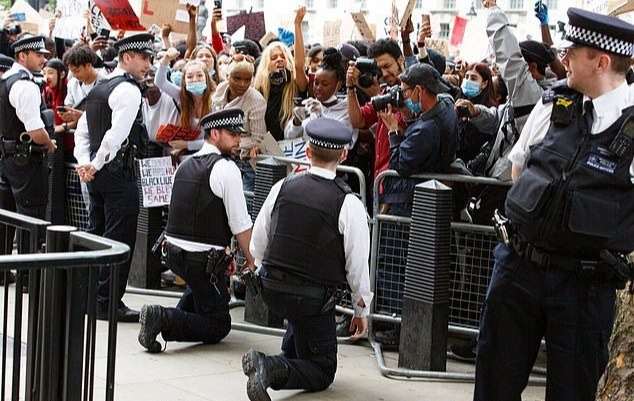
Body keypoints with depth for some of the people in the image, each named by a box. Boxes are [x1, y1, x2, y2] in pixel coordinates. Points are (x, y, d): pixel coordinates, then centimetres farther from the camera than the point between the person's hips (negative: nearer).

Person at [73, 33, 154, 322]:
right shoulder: (128, 90, -13)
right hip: (119, 173, -9)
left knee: (96, 234, 17)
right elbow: (117, 134, -24)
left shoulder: (98, 89, 16)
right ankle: (109, 303, -1)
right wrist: (96, 165, -18)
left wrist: (85, 163, 8)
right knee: (120, 239, -4)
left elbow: (82, 131, 17)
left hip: (99, 174, 9)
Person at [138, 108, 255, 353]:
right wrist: (250, 260, 2)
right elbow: (241, 224, -12)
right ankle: (164, 319, -17)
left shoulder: (185, 166, 13)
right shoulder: (226, 168, -12)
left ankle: (183, 311, 20)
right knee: (218, 327, 3)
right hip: (201, 259, -8)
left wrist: (222, 253, 21)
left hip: (173, 252, 8)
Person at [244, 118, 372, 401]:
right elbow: (358, 264, -10)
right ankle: (272, 369, -19)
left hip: (270, 290, 5)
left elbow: (257, 244, 6)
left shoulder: (282, 187, -3)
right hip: (314, 299, -5)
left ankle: (292, 352, 34)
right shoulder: (348, 204, -15)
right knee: (322, 373, 8)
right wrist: (361, 310, 5)